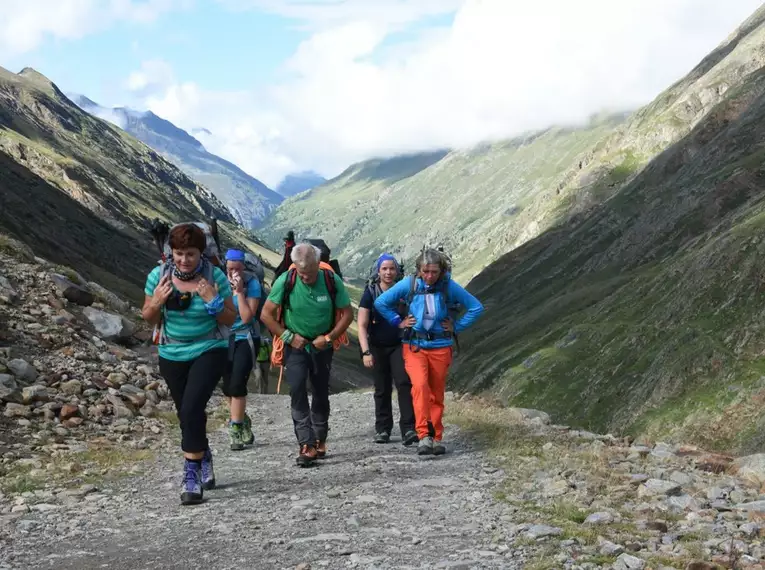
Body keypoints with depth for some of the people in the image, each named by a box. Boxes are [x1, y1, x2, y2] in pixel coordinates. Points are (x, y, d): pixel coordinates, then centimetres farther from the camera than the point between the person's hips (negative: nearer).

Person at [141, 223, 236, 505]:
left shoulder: (215, 277, -14)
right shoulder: (158, 276, -7)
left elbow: (231, 319, -7)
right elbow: (149, 319, 3)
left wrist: (213, 302, -25)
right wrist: (157, 301, -18)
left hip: (208, 351, -4)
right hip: (172, 355, 4)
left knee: (192, 408, -20)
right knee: (185, 413, 15)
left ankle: (192, 475, -12)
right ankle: (204, 457, 41)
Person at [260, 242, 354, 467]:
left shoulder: (332, 281, -15)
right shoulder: (285, 281, -17)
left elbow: (347, 314, -6)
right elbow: (266, 314, -10)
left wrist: (329, 337, -15)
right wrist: (288, 336, -15)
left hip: (322, 345, 2)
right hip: (296, 345, -2)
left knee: (321, 392, 11)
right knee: (297, 389, -18)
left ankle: (319, 440, 27)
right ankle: (306, 444, -20)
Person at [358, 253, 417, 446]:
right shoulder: (370, 293, -5)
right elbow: (362, 325, -7)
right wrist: (366, 352, -16)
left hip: (399, 345, 0)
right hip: (378, 347, 0)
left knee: (404, 383, -17)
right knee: (382, 389, 8)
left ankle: (408, 429, -19)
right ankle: (382, 429, 21)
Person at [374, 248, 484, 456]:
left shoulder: (449, 287, -7)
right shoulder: (409, 284, -7)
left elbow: (476, 307, 4)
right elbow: (380, 302, 5)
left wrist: (457, 326, 0)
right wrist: (398, 321, 1)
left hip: (440, 347, 1)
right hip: (414, 346, -1)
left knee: (436, 394, 9)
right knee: (420, 385, -23)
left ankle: (436, 438, 22)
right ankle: (424, 436, -25)